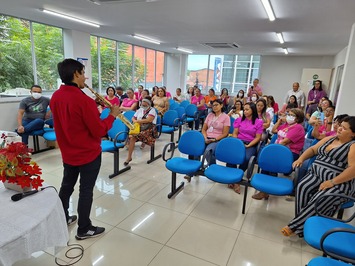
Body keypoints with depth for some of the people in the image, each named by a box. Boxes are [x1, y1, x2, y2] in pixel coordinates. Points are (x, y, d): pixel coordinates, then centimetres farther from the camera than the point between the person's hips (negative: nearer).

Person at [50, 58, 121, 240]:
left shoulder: (55, 97, 0)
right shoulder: (83, 100, -25)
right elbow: (99, 131, -21)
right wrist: (112, 115, -7)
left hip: (68, 152, 7)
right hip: (88, 154, -7)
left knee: (66, 186, 22)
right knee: (86, 191, 6)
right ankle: (84, 229, 22)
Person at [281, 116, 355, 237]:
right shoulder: (329, 139, 14)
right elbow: (312, 149, 21)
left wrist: (332, 182, -24)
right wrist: (301, 158, 2)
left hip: (340, 183, -6)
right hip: (316, 174, 6)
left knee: (320, 200, -30)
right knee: (302, 187, -24)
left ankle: (294, 226, -22)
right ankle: (303, 221, -18)